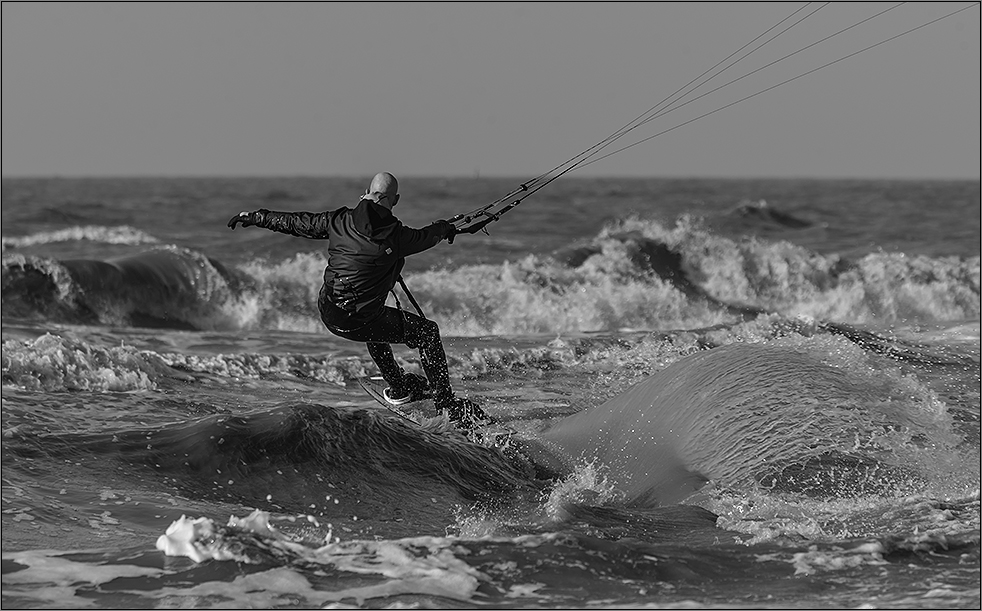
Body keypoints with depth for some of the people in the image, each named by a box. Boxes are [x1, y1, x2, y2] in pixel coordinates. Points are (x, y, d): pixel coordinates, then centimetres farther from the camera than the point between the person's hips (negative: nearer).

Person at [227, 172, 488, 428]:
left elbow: (296, 223, 7)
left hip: (328, 316, 5)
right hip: (359, 323, -5)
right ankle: (445, 401, 15)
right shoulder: (396, 236, -13)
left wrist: (256, 217, 22)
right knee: (427, 331, 12)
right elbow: (426, 237, 8)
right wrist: (446, 228, 32)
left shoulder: (340, 221, -4)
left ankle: (398, 388, 46)